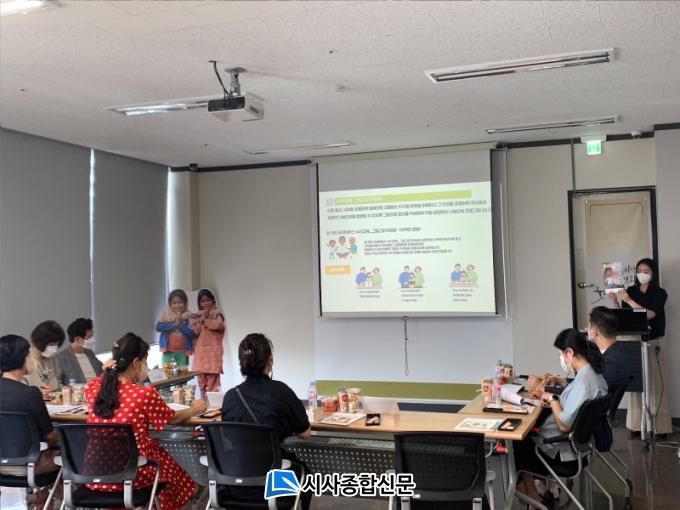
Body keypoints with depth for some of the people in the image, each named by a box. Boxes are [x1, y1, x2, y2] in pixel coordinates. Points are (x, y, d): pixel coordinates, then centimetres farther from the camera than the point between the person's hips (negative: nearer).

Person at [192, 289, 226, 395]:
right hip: (200, 351, 7)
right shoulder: (199, 316, 18)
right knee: (201, 381, 10)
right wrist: (201, 320, -3)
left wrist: (206, 319, -10)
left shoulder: (217, 314, -3)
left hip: (212, 351, -7)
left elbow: (219, 324, -25)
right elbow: (195, 332, 10)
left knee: (212, 380, -11)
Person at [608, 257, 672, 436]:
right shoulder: (630, 291, 6)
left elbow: (649, 314, -16)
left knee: (656, 383, -2)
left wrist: (628, 300, -17)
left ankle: (660, 426, 3)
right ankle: (639, 424, 5)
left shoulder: (660, 293, -2)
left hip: (653, 342, -3)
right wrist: (615, 302, -8)